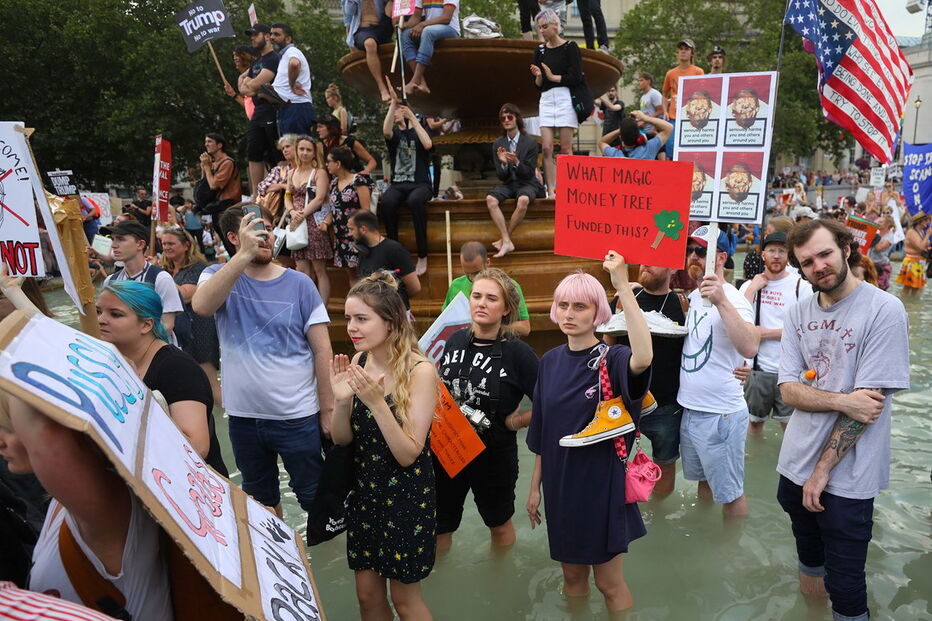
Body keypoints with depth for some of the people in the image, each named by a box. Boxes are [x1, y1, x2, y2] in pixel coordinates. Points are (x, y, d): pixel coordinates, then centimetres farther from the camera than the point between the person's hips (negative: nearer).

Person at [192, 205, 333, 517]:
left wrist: (328, 409, -8)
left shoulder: (299, 283, -6)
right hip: (243, 416, 3)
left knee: (315, 498, 9)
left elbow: (322, 351, -6)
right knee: (259, 498, 22)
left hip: (297, 417, -2)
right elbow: (201, 305, -26)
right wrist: (245, 254, -32)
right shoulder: (218, 276, -2)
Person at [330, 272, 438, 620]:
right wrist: (341, 399, -19)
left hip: (406, 497, -5)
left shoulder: (420, 371, -21)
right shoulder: (357, 363, -5)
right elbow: (341, 440, 0)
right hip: (363, 492, 5)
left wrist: (376, 401, -33)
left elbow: (408, 454, -22)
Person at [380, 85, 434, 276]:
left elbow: (428, 145, -12)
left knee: (415, 200, -37)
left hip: (420, 184, -2)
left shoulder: (419, 131, 12)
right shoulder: (395, 134, 15)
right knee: (386, 201, -33)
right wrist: (393, 102, -13)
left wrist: (413, 119, -9)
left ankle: (422, 255, -32)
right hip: (398, 184, 2)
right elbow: (386, 131, -11)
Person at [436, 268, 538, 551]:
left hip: (494, 455, -3)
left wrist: (513, 421, -16)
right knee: (438, 527, 15)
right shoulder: (455, 340, -4)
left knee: (499, 524, 22)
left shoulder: (518, 352, -18)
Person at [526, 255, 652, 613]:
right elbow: (542, 433, 8)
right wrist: (535, 486, 10)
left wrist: (622, 285, -42)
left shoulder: (611, 359, -15)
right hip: (560, 484, 5)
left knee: (609, 582, 11)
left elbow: (643, 359, -42)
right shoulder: (550, 361, 1)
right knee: (572, 574, 20)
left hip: (601, 483, -5)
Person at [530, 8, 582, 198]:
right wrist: (538, 76, -6)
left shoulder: (570, 47, 2)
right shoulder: (540, 50, 14)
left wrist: (553, 77, -3)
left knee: (565, 148, -4)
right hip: (546, 100, 4)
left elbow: (576, 77, -7)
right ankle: (551, 191, -4)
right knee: (546, 148, -6)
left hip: (565, 99, -4)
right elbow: (537, 85, 14)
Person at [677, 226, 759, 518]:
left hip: (720, 414, -9)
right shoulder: (693, 296, 6)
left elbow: (749, 348, -37)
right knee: (703, 479, 26)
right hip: (688, 409, 9)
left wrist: (721, 301, -43)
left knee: (729, 493, 8)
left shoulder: (732, 300, -19)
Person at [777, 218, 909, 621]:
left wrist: (822, 470, -14)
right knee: (809, 560, 22)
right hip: (796, 467, 5)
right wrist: (841, 400, -21)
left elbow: (867, 405, -16)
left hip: (846, 477, -4)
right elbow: (788, 390, -3)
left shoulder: (884, 310, -14)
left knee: (844, 587, 9)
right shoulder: (798, 314, 2)